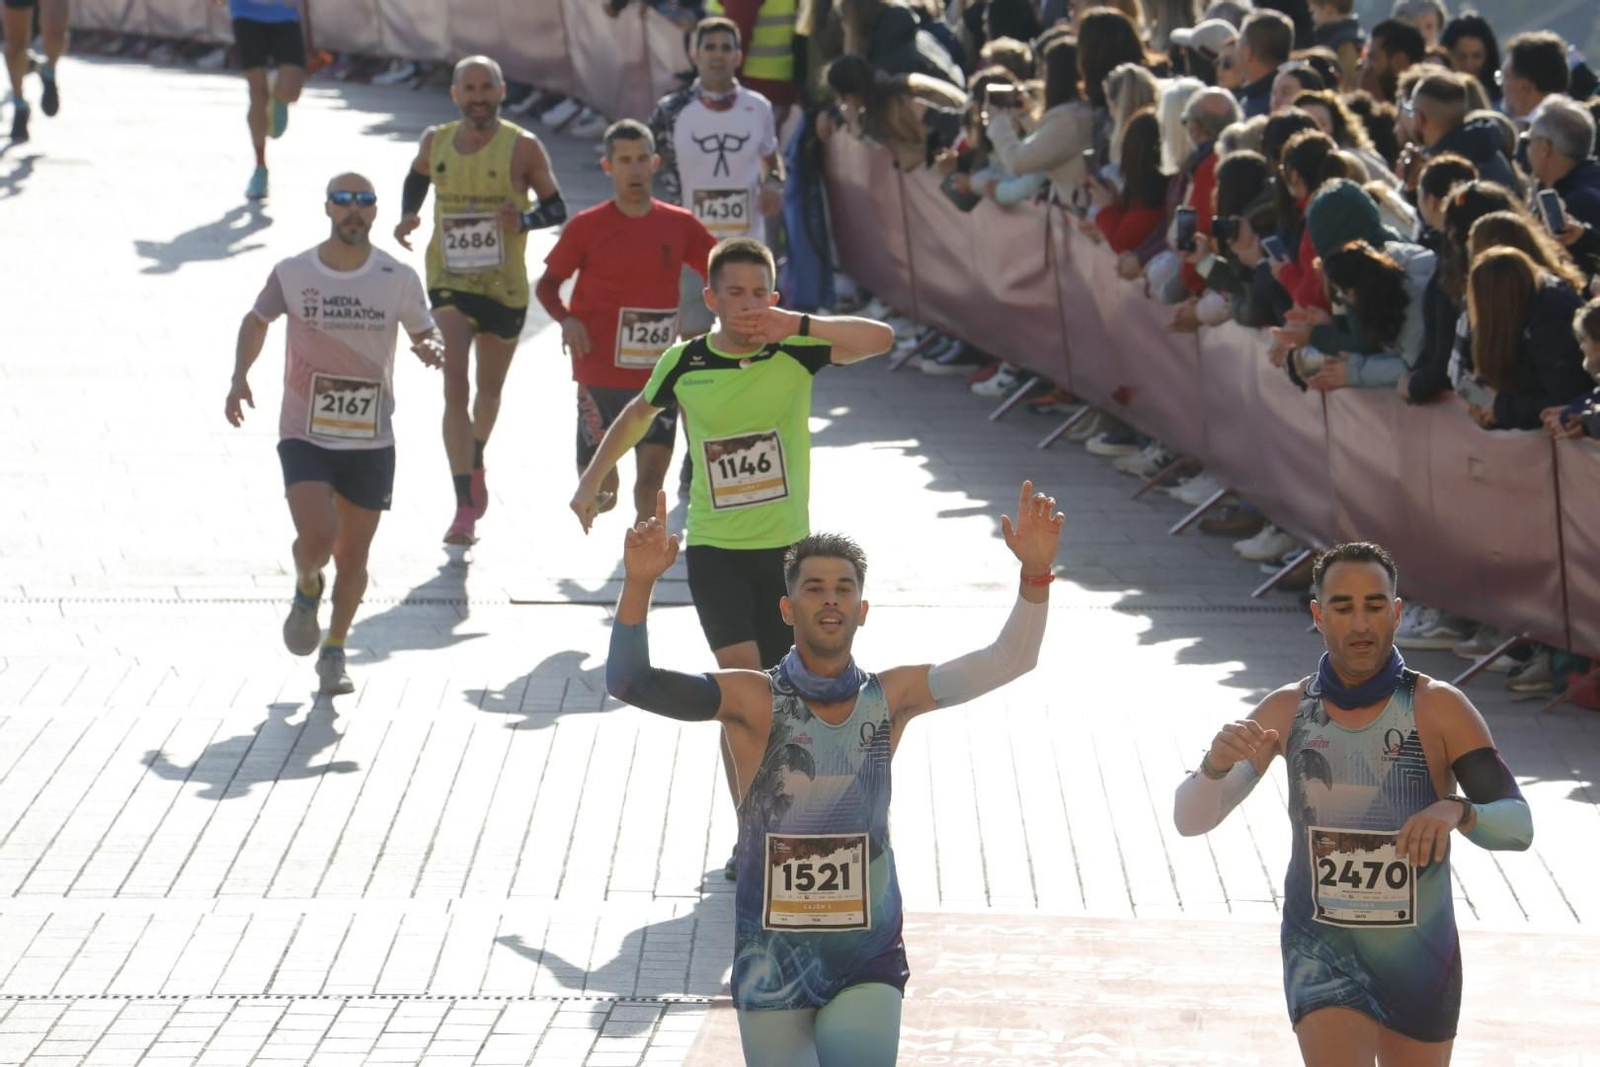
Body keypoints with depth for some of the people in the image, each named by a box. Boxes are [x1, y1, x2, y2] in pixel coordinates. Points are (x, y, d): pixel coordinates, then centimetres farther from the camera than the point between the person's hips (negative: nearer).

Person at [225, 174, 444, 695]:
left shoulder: (399, 278, -3)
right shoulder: (293, 273, -3)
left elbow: (425, 333, 10)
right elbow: (257, 320, 13)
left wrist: (434, 349, -14)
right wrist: (240, 378, -1)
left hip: (371, 441, 1)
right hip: (304, 435, -1)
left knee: (353, 555, 6)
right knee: (317, 537, -20)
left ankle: (334, 650, 28)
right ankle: (307, 590, 16)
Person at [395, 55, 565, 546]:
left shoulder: (523, 147, -7)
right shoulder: (435, 141, 1)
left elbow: (557, 207, -2)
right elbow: (417, 178, 22)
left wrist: (525, 220, -23)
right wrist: (408, 216, 2)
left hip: (505, 285, 0)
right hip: (449, 282, 0)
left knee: (489, 389, 17)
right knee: (455, 388, -16)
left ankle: (476, 465, 49)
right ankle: (465, 508, -17)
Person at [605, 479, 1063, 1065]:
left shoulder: (890, 698, -1)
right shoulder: (753, 702, -8)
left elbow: (1008, 661, -7)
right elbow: (628, 682, -17)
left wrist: (1035, 573, -22)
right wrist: (639, 583, -31)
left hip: (869, 961, 1)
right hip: (772, 965, -1)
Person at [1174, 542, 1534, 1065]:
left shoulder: (1438, 707, -10)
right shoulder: (1288, 711, -3)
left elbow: (1518, 825, -15)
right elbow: (1189, 820, -5)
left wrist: (1457, 811, -38)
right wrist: (1216, 763, -28)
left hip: (1420, 957, 0)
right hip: (1321, 950, 0)